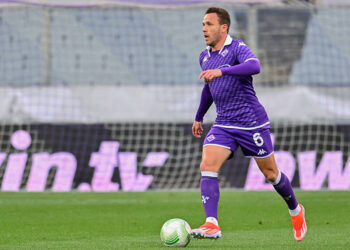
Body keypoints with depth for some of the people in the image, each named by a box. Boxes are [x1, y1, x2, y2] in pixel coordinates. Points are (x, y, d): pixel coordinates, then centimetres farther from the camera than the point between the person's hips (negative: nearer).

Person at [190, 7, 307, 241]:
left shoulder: (237, 48, -12)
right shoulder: (205, 57, 11)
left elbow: (254, 66, -35)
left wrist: (221, 71, -45)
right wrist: (199, 117, 36)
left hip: (252, 123, -6)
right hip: (223, 124, 6)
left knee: (271, 173, 8)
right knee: (207, 167, -17)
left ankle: (296, 211, 34)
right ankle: (211, 225, -26)